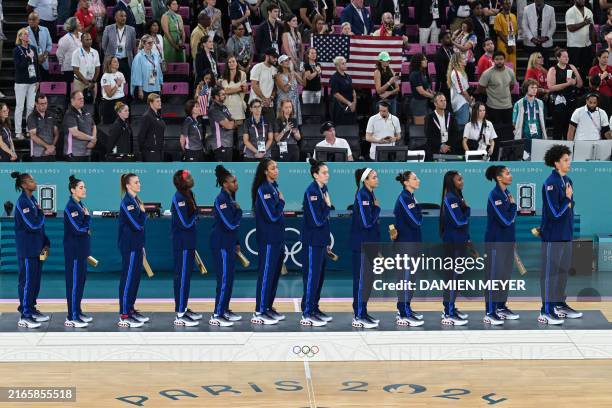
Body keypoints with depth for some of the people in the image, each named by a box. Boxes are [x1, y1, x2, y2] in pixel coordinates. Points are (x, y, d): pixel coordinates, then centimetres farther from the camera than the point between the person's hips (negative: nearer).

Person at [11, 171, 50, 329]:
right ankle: (24, 317, -1)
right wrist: (41, 213, -5)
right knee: (27, 280, -5)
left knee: (35, 280, 13)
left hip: (37, 248, 8)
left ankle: (32, 309, 23)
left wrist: (46, 243, 7)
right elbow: (33, 225, -22)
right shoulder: (22, 202, -15)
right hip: (27, 249, -8)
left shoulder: (33, 200, 12)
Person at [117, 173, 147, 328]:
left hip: (136, 246, 9)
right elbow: (137, 225, -22)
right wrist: (143, 211, -6)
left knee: (136, 278, 13)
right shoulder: (127, 202, -15)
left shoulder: (136, 200, 14)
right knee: (128, 279, -7)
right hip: (129, 247, -9)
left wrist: (142, 246, 18)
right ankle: (124, 317, -5)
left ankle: (130, 309, 21)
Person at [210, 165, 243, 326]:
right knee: (224, 279, -7)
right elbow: (230, 224, -23)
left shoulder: (231, 198, 11)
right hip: (221, 244, -9)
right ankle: (216, 316, -3)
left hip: (229, 243, 9)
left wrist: (237, 243, 19)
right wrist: (239, 210, -8)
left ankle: (225, 310, 23)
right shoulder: (221, 200, -18)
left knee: (229, 278, 14)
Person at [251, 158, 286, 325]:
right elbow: (272, 216, -19)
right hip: (268, 239, -9)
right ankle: (259, 313, -2)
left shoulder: (274, 187, 12)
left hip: (277, 238, 9)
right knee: (266, 274, -6)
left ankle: (268, 307, 20)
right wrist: (281, 202, -6)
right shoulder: (263, 189, -15)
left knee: (275, 273, 12)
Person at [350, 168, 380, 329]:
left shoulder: (370, 195, 13)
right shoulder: (362, 195, -15)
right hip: (361, 244, -9)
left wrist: (377, 246, 15)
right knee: (362, 279, -5)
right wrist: (377, 208, -8)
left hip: (369, 243, 9)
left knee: (368, 279, 12)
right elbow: (366, 222, -22)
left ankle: (362, 312, 18)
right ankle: (359, 317, -2)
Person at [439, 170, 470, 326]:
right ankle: (448, 315, -7)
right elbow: (459, 221, -22)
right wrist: (467, 209, -5)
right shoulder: (450, 198, -17)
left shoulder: (457, 196, 12)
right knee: (452, 276, -8)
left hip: (459, 241, 9)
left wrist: (466, 238, 9)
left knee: (454, 275, 14)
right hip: (453, 243, -9)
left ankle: (450, 308, 22)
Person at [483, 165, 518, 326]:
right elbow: (506, 220, -21)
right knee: (494, 276, -5)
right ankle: (489, 313, -1)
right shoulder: (494, 195, -16)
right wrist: (513, 205, -7)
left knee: (505, 275, 13)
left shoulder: (507, 193, 9)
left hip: (507, 241, 8)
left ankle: (501, 307, 23)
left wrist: (513, 239, 14)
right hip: (496, 242, -8)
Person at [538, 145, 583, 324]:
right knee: (550, 272, -3)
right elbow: (555, 212, -20)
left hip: (566, 234, 8)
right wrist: (567, 198, -11)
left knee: (563, 270, 15)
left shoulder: (567, 181, 8)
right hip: (553, 235, -8)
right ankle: (546, 311, 2)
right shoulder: (550, 184, -17)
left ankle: (560, 305, 27)